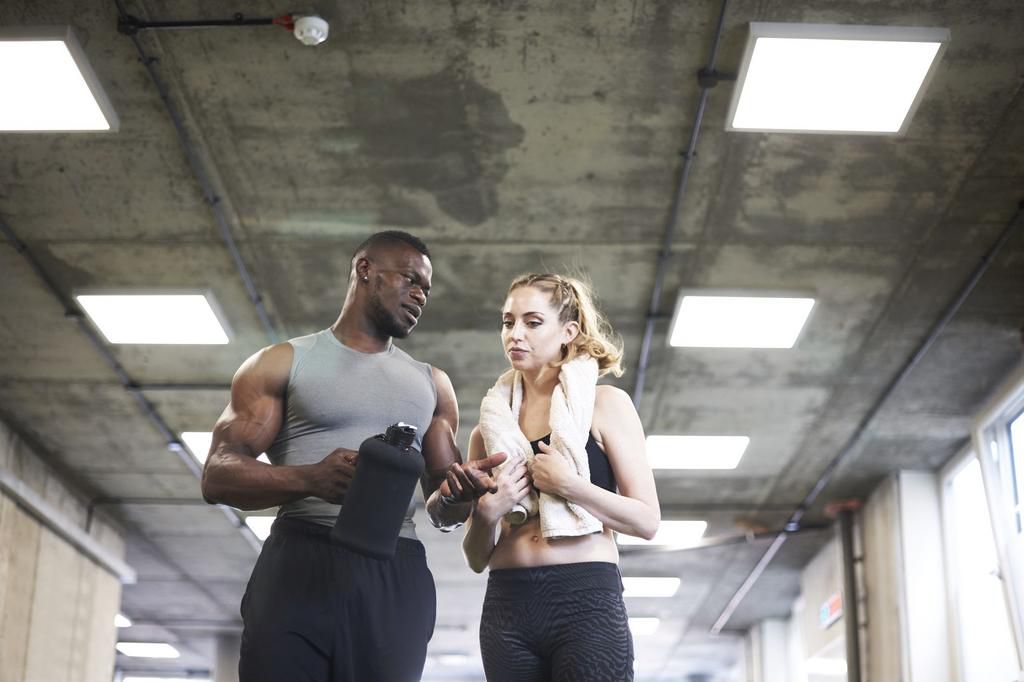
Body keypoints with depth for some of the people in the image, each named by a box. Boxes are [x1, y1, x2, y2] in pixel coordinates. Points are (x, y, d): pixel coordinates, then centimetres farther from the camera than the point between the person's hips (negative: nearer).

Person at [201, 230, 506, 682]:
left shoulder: (432, 384, 21)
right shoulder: (283, 363, 9)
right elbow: (218, 476, -1)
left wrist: (457, 495, -5)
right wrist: (309, 479, -20)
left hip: (397, 580, 3)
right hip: (299, 567, -3)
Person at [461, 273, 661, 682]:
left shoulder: (604, 404, 2)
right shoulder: (491, 426, 11)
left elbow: (647, 520, -4)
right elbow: (477, 559, 13)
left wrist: (569, 485, -15)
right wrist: (486, 513, -6)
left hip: (586, 601, -3)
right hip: (507, 607, 3)